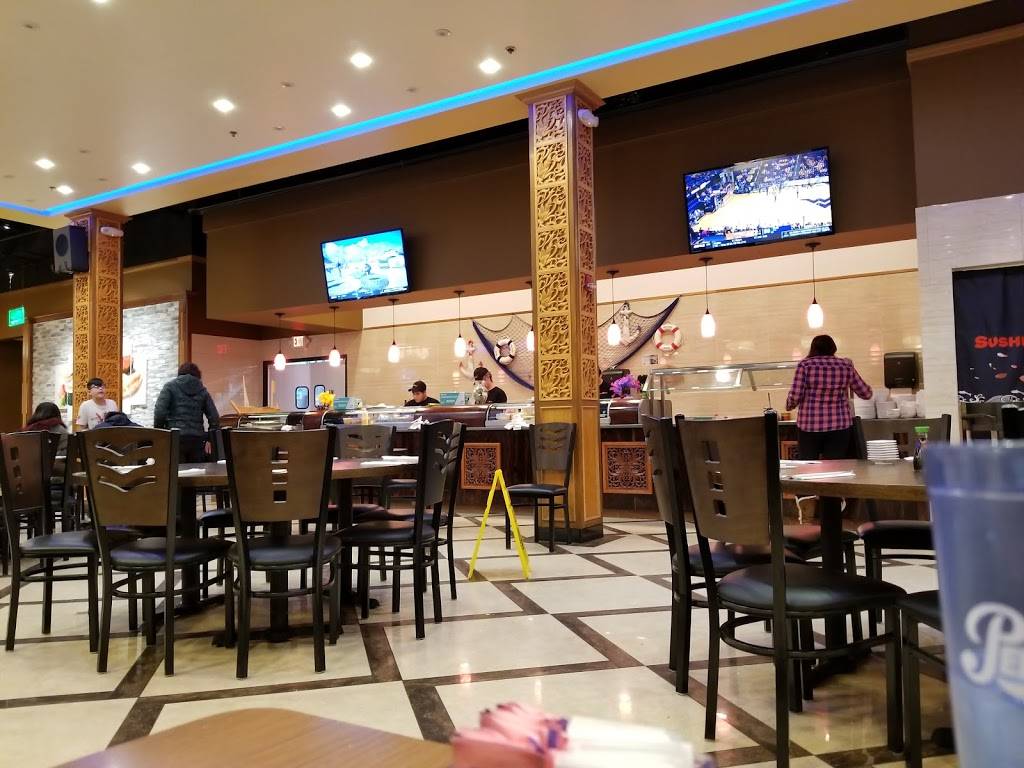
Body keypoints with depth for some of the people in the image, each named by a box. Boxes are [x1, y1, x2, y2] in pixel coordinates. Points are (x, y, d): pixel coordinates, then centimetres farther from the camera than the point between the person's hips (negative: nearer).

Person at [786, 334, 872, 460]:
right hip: (839, 426, 2)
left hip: (809, 426, -1)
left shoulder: (805, 365, -5)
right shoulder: (846, 366, 2)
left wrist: (789, 406, 11)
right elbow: (866, 394, 11)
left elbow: (795, 396, -11)